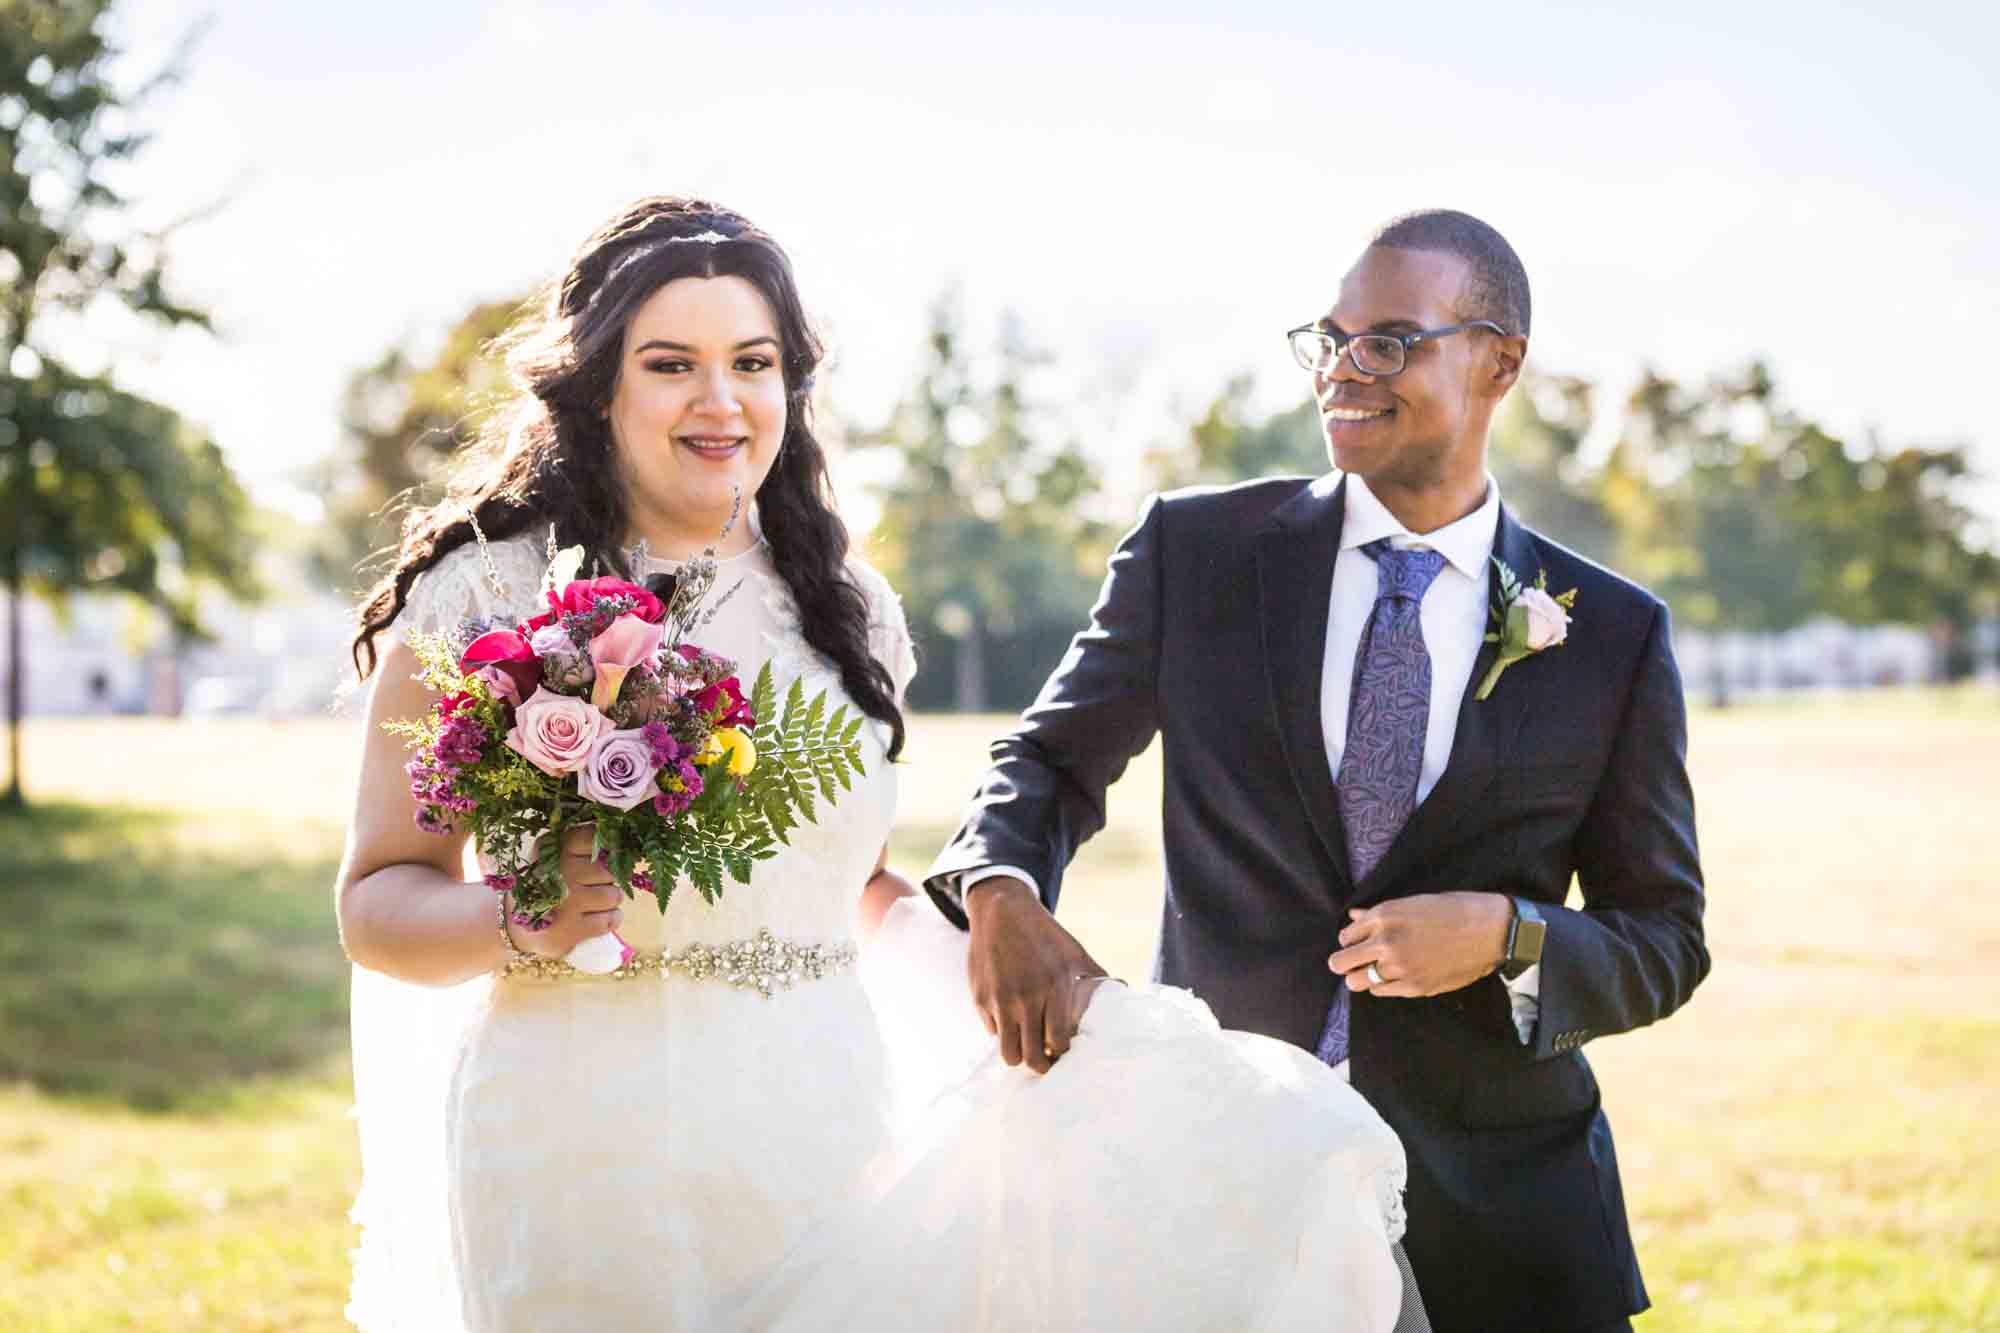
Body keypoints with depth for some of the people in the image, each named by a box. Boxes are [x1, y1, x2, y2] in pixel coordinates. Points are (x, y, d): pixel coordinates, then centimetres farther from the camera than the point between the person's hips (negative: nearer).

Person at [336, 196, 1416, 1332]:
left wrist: (994, 976, 1)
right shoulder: (485, 599, -5)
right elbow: (378, 901, -3)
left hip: (827, 1129, 4)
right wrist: (525, 922, -23)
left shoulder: (848, 610, 9)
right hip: (594, 1148, -4)